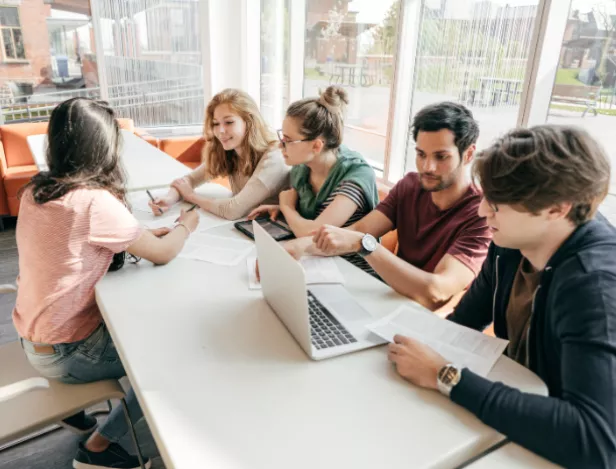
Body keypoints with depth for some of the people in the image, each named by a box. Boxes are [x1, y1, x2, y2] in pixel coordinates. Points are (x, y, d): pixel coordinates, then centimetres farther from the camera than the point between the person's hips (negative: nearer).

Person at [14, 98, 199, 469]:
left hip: (33, 336, 8)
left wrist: (153, 230, 1)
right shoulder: (95, 202, -28)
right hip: (63, 353, -8)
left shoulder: (36, 191, -3)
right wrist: (187, 225, 2)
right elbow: (162, 254, -18)